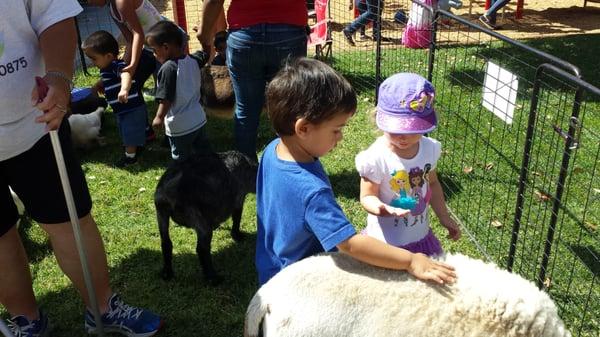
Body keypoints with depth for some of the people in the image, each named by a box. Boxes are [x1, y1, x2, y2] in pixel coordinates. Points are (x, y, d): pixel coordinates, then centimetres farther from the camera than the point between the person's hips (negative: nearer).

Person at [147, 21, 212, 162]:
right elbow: (206, 54, 20)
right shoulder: (193, 60, -2)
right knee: (204, 152, 19)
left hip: (179, 127, -7)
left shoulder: (168, 68, -23)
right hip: (200, 120, 7)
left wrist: (159, 117, -11)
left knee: (181, 159, 9)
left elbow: (166, 99, -23)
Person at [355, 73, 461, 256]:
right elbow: (367, 197, -17)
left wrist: (444, 217, 13)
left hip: (421, 236, 5)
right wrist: (382, 208, -38)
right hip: (385, 241, -5)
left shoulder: (429, 148, -8)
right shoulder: (376, 158, -25)